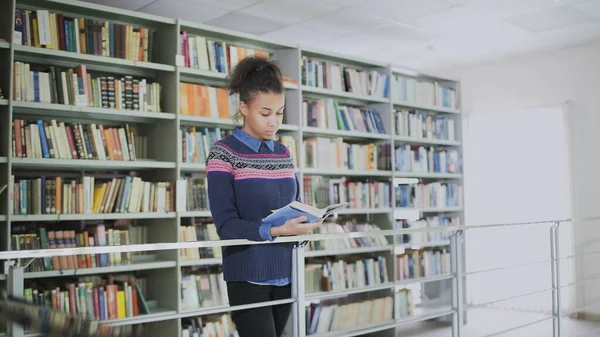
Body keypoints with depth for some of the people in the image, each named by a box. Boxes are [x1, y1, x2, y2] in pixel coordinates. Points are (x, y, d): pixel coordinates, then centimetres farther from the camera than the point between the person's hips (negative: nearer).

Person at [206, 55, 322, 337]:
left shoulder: (284, 153, 11)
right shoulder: (223, 153, -8)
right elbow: (226, 224, -16)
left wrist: (306, 222, -8)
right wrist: (275, 230, -28)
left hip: (285, 273, 6)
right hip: (248, 275, -6)